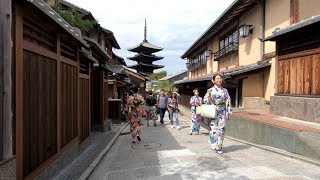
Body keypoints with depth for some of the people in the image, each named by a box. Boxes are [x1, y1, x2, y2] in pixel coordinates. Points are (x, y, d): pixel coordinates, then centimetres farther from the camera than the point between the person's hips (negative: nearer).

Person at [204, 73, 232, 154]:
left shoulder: (225, 90, 8)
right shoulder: (211, 90, 0)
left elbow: (228, 102, 11)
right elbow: (206, 101, -1)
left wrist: (229, 112, 8)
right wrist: (209, 95, -20)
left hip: (222, 112, 3)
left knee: (221, 128, -1)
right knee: (214, 128, -3)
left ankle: (219, 146, 9)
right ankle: (214, 145, 12)